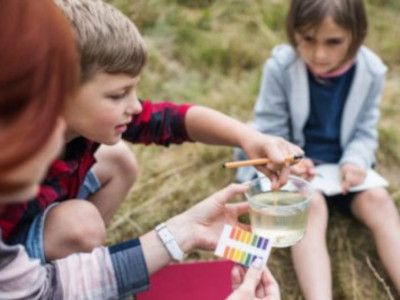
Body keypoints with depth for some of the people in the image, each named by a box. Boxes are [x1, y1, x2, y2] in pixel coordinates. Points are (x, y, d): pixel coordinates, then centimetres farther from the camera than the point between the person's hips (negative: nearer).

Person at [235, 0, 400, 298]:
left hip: (342, 165, 3)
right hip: (291, 166, -3)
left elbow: (365, 131, -1)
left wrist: (355, 161, -20)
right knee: (310, 203, -30)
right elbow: (270, 133, -10)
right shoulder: (281, 67, -18)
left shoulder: (371, 71, -10)